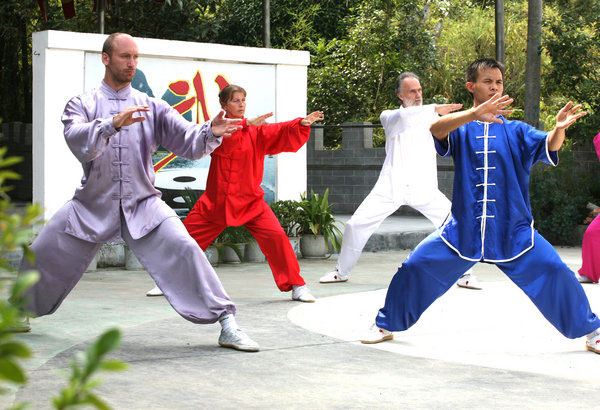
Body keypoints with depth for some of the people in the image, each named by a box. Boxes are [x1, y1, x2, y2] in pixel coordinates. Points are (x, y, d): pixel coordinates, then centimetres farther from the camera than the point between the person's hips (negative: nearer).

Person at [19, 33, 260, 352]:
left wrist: (210, 132, -28)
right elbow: (78, 140, -21)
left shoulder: (151, 107, 4)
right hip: (92, 204, 1)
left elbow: (187, 141, -6)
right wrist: (113, 124, -37)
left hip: (142, 205, 0)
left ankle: (227, 324, -17)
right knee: (42, 255, 4)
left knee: (183, 250, -20)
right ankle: (19, 313, 34)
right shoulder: (82, 104, 1)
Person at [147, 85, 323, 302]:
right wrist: (246, 123, -33)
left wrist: (302, 123, -31)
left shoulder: (257, 131, 1)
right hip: (216, 201, 0)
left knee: (275, 236, -16)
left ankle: (297, 286, -4)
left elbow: (281, 132, -12)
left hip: (250, 201, 0)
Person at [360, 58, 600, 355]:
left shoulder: (516, 131, 6)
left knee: (555, 273, -13)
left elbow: (548, 146, -12)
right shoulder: (460, 129, 4)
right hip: (462, 230, 0)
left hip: (513, 230, 0)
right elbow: (436, 128, -20)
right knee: (415, 268, -5)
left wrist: (559, 129, -36)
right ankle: (385, 325, 19)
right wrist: (475, 115, -39)